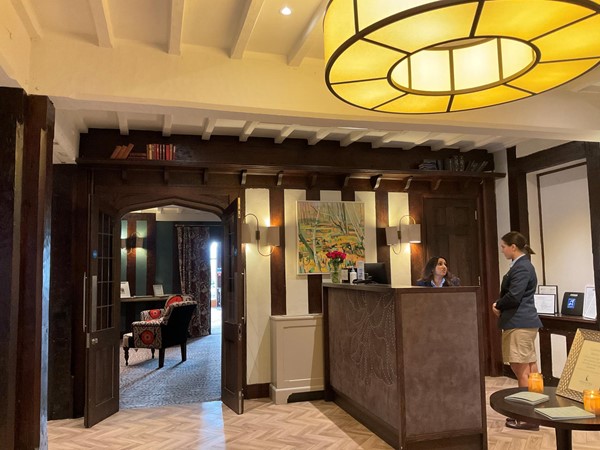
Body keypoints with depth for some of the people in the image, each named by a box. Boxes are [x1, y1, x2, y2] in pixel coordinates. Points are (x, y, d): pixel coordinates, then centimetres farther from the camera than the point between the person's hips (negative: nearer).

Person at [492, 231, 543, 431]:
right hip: (522, 322, 10)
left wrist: (498, 305, -5)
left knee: (522, 370, -3)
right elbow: (510, 293, 19)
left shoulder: (521, 267, -16)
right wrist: (500, 305, 1)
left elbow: (513, 297, -23)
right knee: (529, 369, 14)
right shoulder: (521, 265, 16)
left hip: (520, 324, -10)